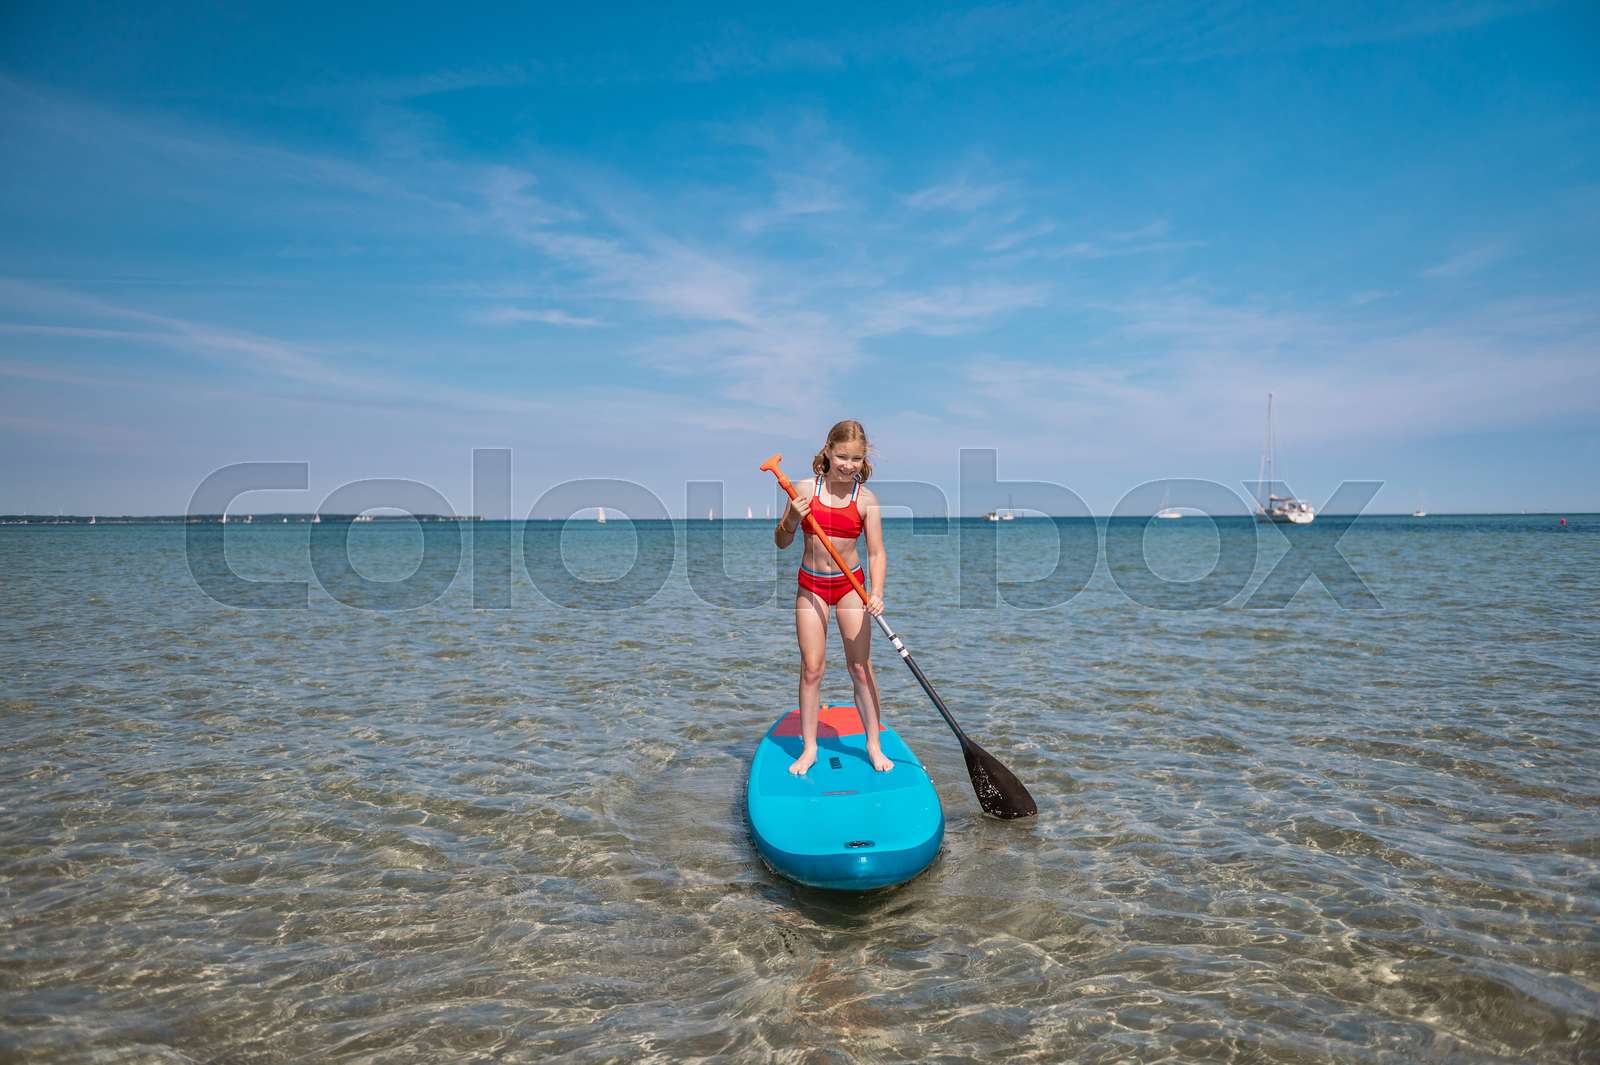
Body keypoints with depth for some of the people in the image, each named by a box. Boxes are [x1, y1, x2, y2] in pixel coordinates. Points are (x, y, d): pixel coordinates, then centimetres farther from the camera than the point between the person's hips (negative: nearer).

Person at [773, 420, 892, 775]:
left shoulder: (866, 499, -7)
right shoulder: (805, 490, -6)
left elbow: (876, 553, -8)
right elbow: (781, 543, 0)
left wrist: (877, 592, -23)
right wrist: (791, 520, -20)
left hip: (850, 586, 0)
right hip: (810, 585, 0)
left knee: (861, 668, 2)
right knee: (811, 669, 2)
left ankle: (873, 745, 17)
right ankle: (809, 748, 14)